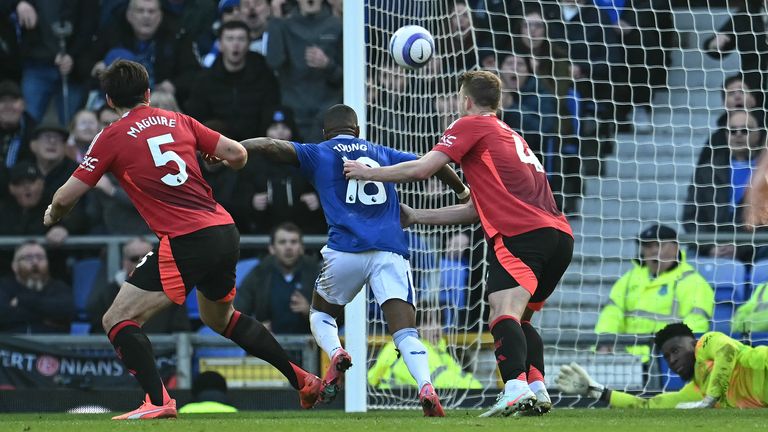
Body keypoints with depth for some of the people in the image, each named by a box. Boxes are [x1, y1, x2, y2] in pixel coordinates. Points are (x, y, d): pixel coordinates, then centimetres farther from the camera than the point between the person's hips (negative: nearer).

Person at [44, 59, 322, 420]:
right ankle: (302, 380, 31)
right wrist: (218, 161, 35)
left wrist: (53, 214, 24)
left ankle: (158, 401, -17)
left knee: (117, 320, 0)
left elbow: (66, 196, 1)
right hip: (225, 233, 7)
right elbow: (238, 154, 12)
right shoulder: (178, 121, 13)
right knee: (220, 318, 31)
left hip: (186, 242, -7)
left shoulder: (112, 137, -1)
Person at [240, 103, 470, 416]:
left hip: (346, 250, -1)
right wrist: (464, 194, 40)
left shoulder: (318, 154, 16)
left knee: (321, 313, 23)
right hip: (390, 250, 1)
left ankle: (335, 354, -9)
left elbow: (271, 146, 3)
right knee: (406, 332, -5)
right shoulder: (383, 154, 23)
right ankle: (426, 387, -31)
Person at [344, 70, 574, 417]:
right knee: (519, 320, 19)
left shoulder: (471, 125, 8)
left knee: (503, 314, -20)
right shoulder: (512, 137, 33)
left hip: (522, 234, -8)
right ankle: (537, 390, 2)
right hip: (559, 235, 8)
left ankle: (516, 389, -40)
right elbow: (477, 209, 34)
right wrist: (416, 217, 37)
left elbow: (421, 169, 0)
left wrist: (368, 173, 14)